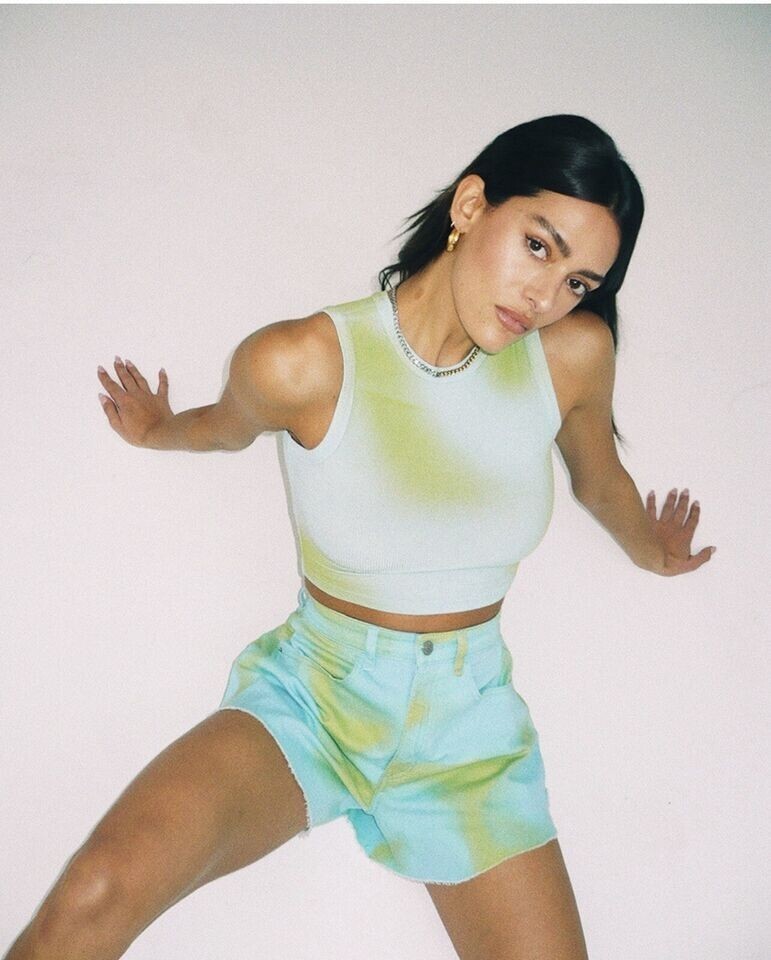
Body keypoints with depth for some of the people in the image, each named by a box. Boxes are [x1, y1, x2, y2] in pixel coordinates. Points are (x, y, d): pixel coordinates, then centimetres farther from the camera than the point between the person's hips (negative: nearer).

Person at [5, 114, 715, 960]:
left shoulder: (574, 352, -10)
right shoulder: (300, 361, -18)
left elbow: (601, 482, 13)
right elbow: (229, 425, 7)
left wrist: (650, 555, 30)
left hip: (468, 727, 3)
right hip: (310, 697, -3)